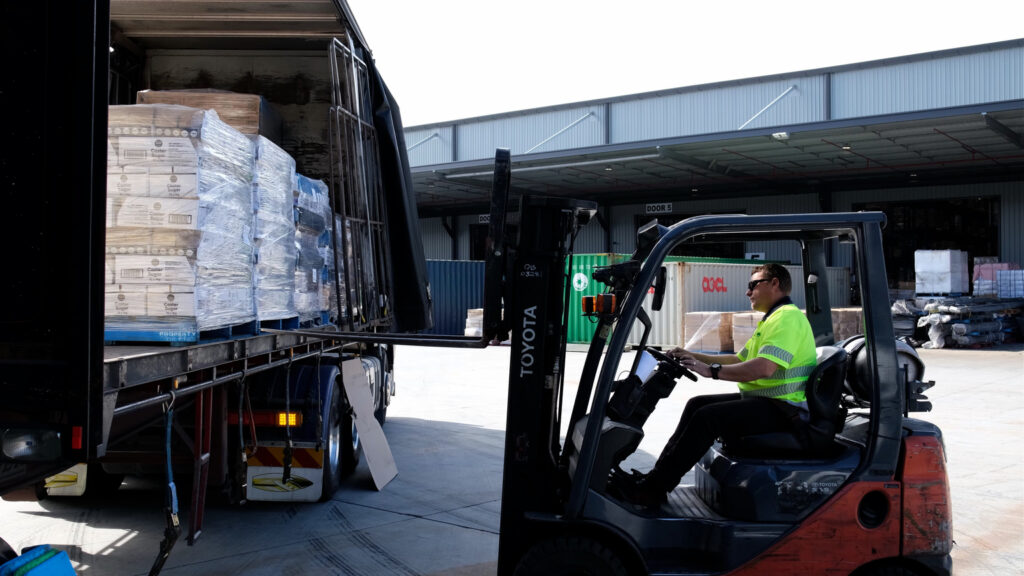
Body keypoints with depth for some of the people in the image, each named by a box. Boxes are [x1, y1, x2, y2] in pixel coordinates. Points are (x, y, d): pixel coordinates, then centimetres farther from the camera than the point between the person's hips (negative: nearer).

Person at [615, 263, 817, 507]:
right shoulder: (773, 318, 21)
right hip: (764, 400, 11)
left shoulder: (786, 317, -15)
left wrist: (712, 371, -24)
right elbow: (739, 360, 25)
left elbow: (763, 368, -28)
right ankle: (659, 473, 5)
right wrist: (694, 357, 17)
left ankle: (653, 489, -19)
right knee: (697, 404, 7)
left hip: (783, 410, -11)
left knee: (707, 417, -22)